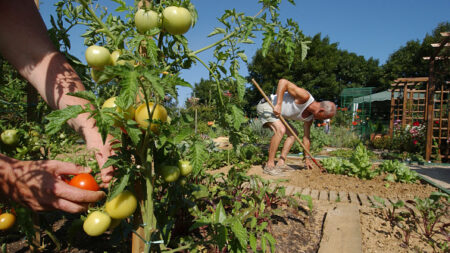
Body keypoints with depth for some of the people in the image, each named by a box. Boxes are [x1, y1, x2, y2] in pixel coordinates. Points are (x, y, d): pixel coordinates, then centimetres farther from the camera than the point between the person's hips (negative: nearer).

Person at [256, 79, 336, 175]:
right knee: (280, 130, -28)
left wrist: (307, 158, 14)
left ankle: (281, 163, 3)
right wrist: (278, 104, -33)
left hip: (277, 113, 10)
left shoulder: (310, 117, 1)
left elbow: (306, 137, 11)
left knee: (293, 133, 8)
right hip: (266, 105, -10)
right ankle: (269, 165, -20)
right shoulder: (305, 97, -26)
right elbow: (283, 81, -29)